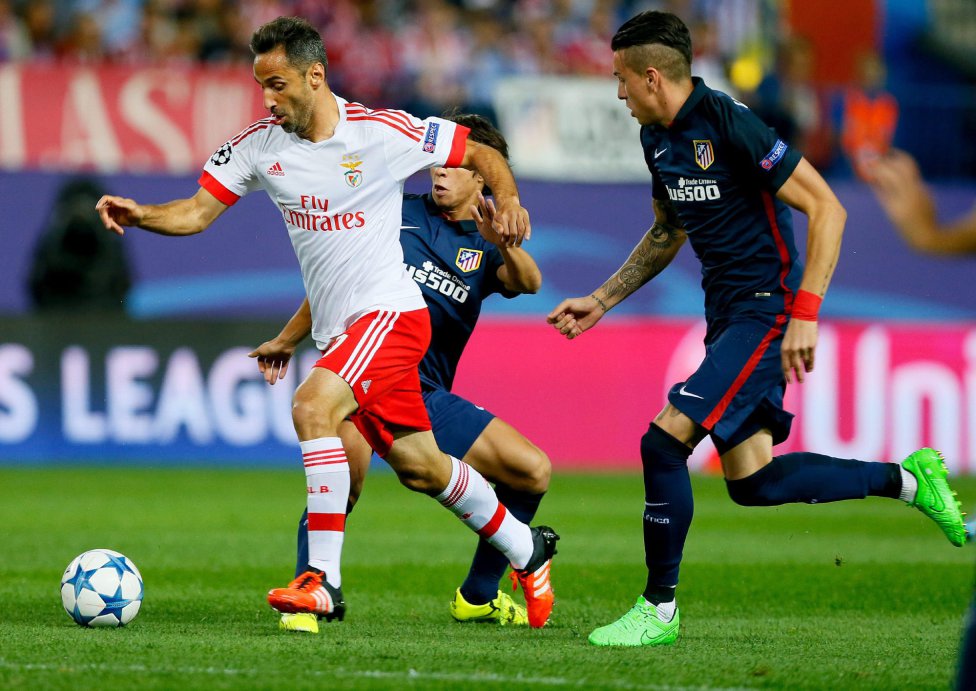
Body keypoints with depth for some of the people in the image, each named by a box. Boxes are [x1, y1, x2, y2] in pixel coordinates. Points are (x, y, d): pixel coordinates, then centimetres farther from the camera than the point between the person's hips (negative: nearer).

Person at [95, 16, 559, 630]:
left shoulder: (384, 133, -12)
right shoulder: (260, 144, 1)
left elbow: (482, 154, -2)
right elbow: (197, 212, 3)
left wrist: (508, 199, -20)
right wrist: (138, 214, -15)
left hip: (389, 311, -6)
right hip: (337, 328, 6)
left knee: (312, 407, -27)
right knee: (420, 467, 13)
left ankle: (323, 580, -24)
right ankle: (529, 551, 34)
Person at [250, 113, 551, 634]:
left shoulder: (487, 248, 9)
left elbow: (528, 282, -13)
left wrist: (498, 240, -35)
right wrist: (288, 339, 24)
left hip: (428, 397, 3)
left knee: (534, 471, -5)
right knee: (346, 476, -34)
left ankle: (476, 596, 12)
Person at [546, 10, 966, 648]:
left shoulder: (730, 125, -19)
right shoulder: (659, 139, 9)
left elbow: (826, 209, -19)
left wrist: (805, 313, -25)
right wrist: (600, 302, 22)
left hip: (766, 310, -9)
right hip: (728, 315, 9)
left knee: (664, 441, -16)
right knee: (752, 482, 8)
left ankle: (659, 611, -5)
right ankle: (907, 479, 22)